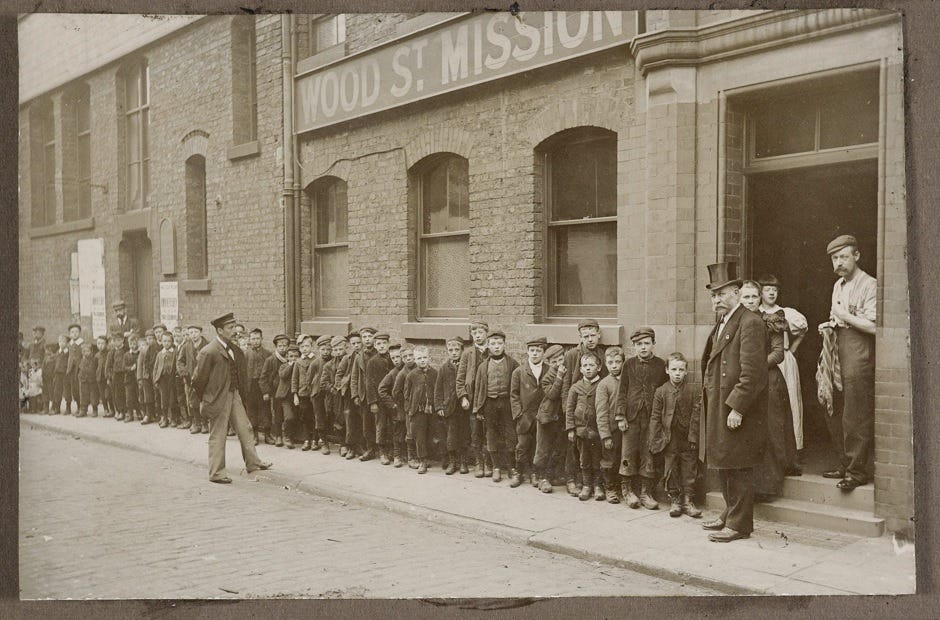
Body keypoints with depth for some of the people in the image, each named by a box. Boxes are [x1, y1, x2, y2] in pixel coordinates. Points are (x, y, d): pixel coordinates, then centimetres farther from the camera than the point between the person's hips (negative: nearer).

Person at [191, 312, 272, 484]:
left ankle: (253, 463, 28)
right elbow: (199, 379, -11)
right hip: (218, 398, -8)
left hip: (235, 395, 8)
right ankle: (216, 473, 12)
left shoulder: (234, 350, 7)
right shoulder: (208, 352, -17)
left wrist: (242, 392, 13)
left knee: (245, 429, 15)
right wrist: (203, 400, -2)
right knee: (217, 436, 2)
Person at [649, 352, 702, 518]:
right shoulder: (661, 391, 0)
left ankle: (687, 500, 15)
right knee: (671, 471, 6)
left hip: (688, 439, 0)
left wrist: (694, 437, -7)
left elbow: (696, 416, -1)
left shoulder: (694, 391, 0)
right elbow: (655, 417, 1)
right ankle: (674, 500, 18)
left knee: (689, 470, 5)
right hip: (669, 439, 0)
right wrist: (655, 440, -2)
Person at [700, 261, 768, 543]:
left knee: (738, 468, -1)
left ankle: (739, 524, 8)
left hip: (739, 413, -9)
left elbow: (752, 373, -20)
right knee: (723, 466, 18)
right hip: (717, 410, 9)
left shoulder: (750, 323, -15)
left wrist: (737, 408, -22)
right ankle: (730, 512, 31)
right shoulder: (721, 325, 16)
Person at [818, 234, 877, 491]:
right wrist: (831, 324, 8)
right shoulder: (838, 285, 16)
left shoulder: (869, 285, -10)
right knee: (834, 412, 12)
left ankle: (858, 471, 6)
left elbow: (873, 326, -18)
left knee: (856, 417, -4)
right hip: (838, 354, 9)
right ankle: (845, 464, 24)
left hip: (859, 355, -8)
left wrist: (843, 315, -14)